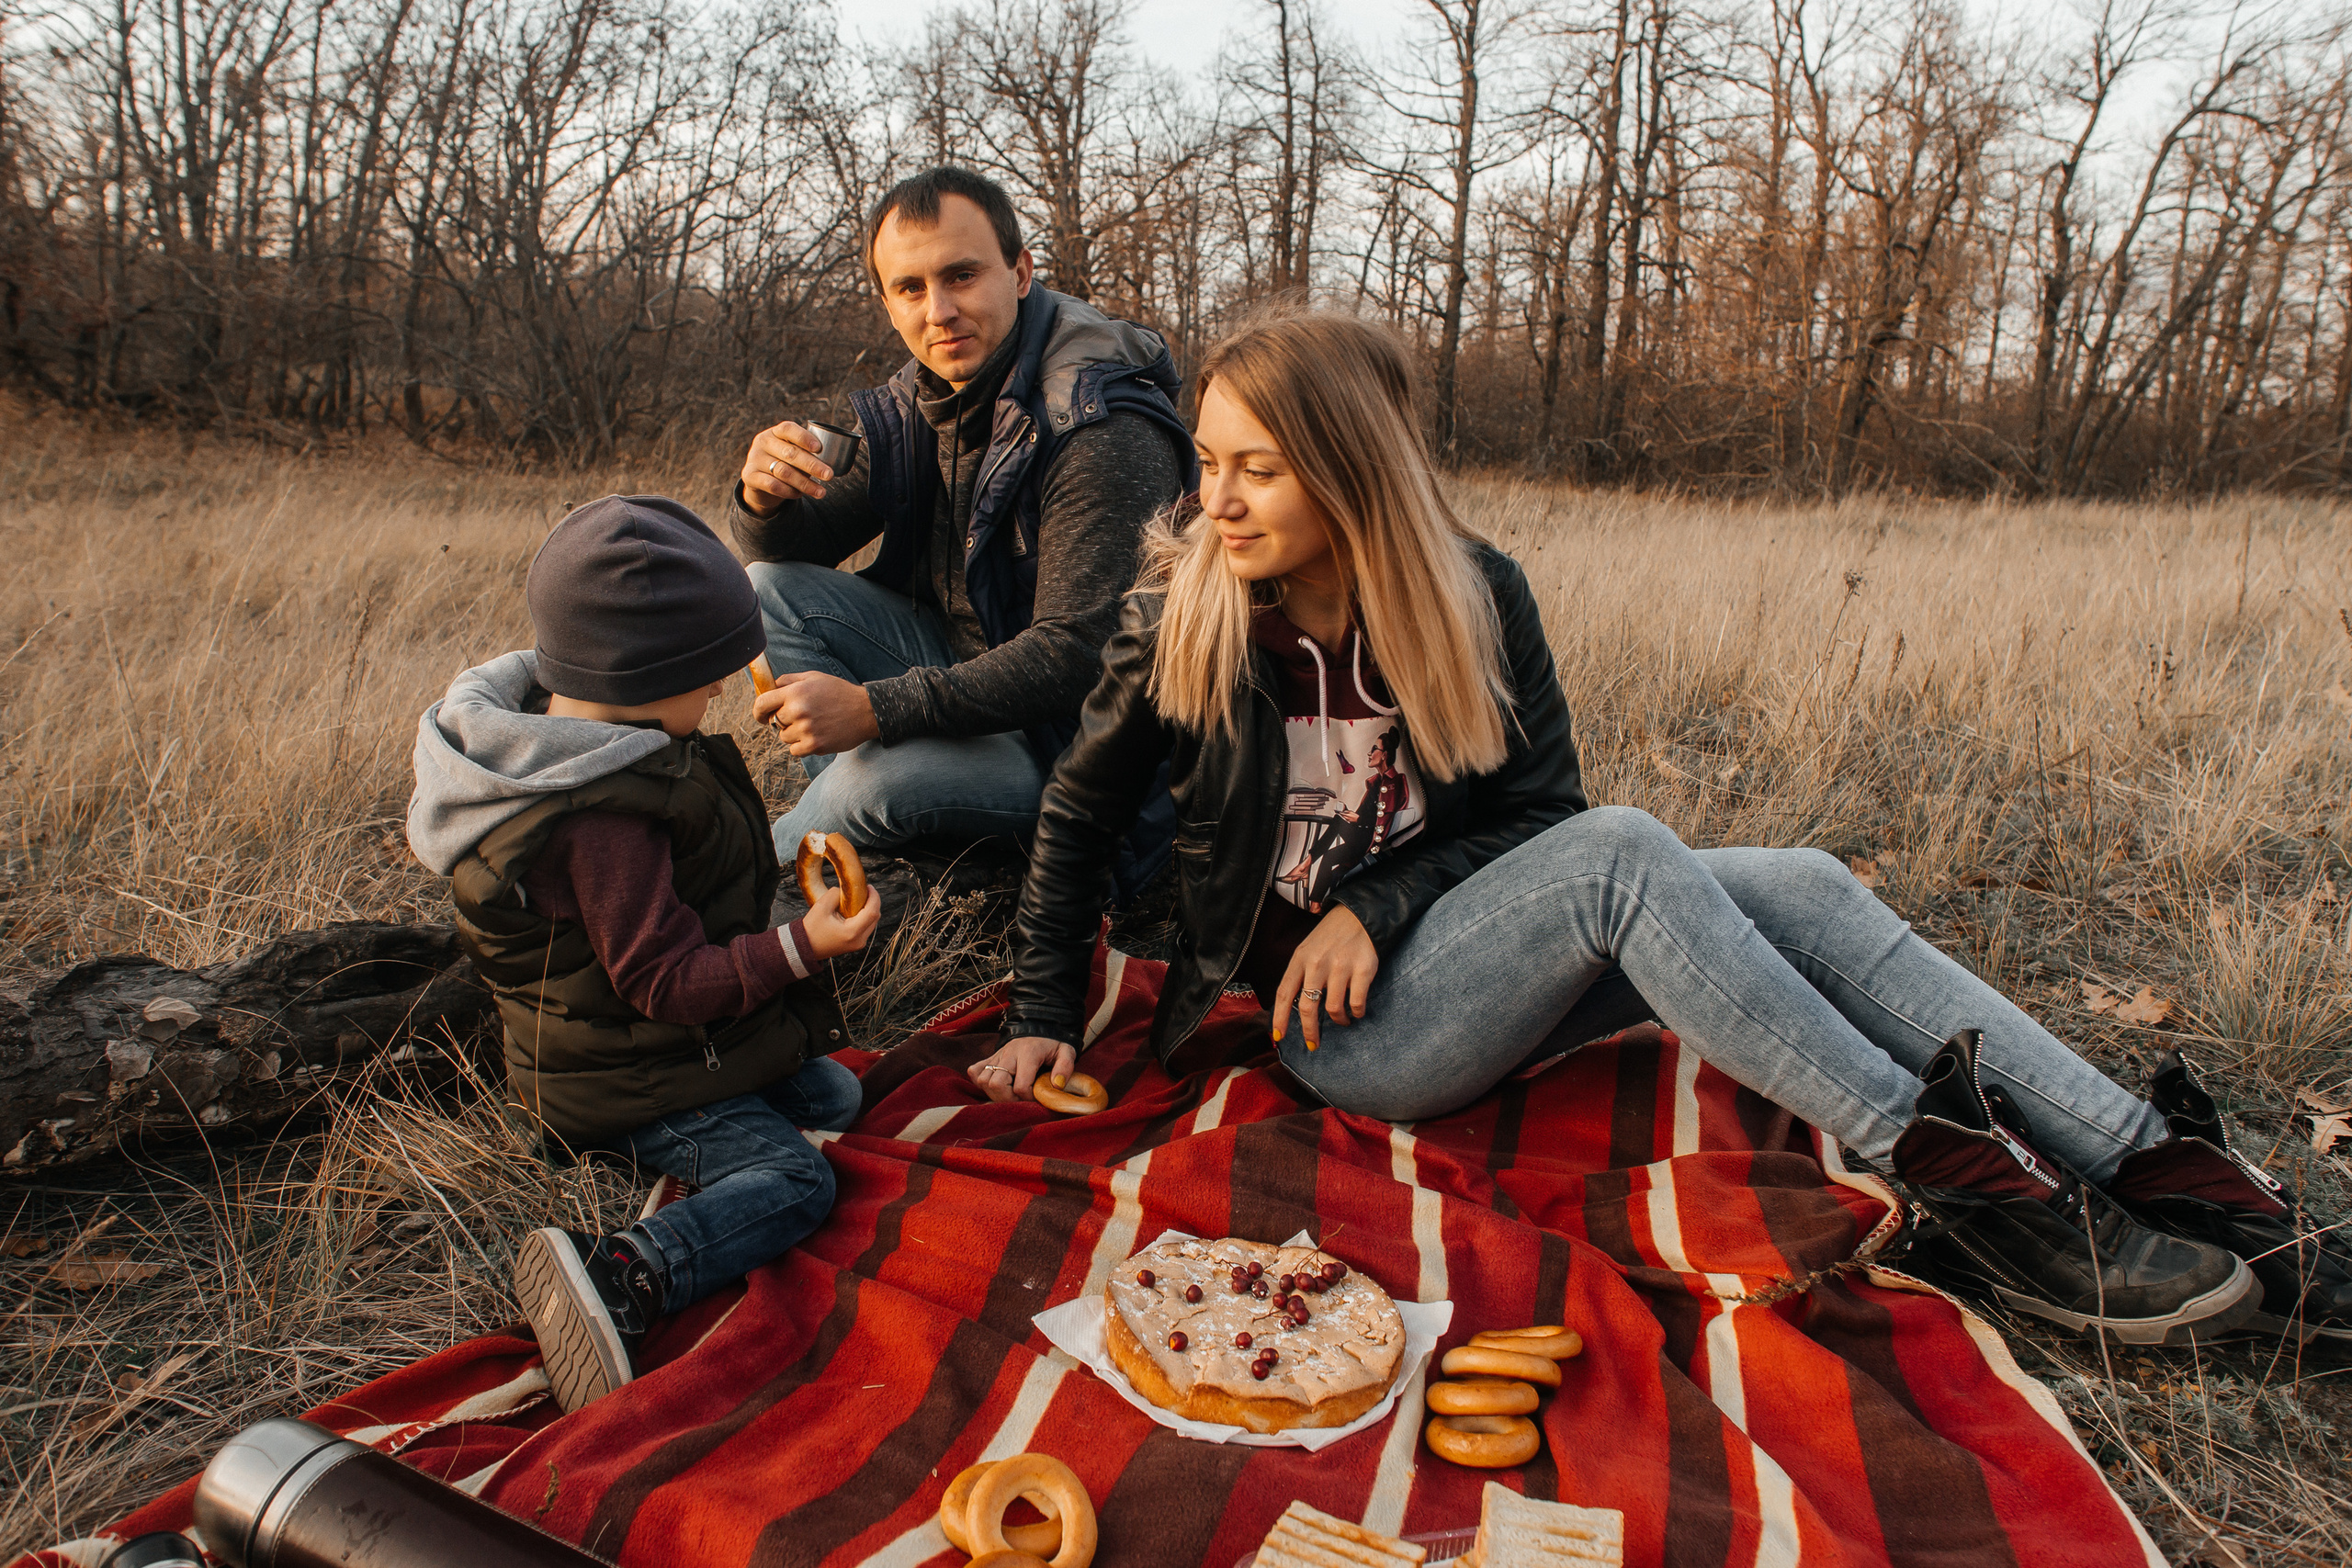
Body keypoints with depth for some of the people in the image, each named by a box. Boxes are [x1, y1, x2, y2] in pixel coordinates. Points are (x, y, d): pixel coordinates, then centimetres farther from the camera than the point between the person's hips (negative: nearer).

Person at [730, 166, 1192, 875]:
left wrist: (873, 709, -35)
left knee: (876, 780, -31)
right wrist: (766, 499, -20)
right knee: (772, 586, -3)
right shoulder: (915, 404, 1)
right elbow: (800, 548, 7)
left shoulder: (1103, 432, -25)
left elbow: (1078, 654, -31)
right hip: (960, 661, 8)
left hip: (1070, 735, -7)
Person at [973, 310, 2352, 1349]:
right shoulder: (1181, 614, -8)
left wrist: (1379, 906, -14)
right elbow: (1080, 813, 2)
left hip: (1453, 956, 4)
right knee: (1619, 851, -31)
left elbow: (1538, 807, 1)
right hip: (1334, 1028, -4)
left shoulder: (1471, 589, -2)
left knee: (1800, 888, -17)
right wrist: (1045, 1018, -2)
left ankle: (2171, 1173, -19)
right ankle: (1950, 1165, -27)